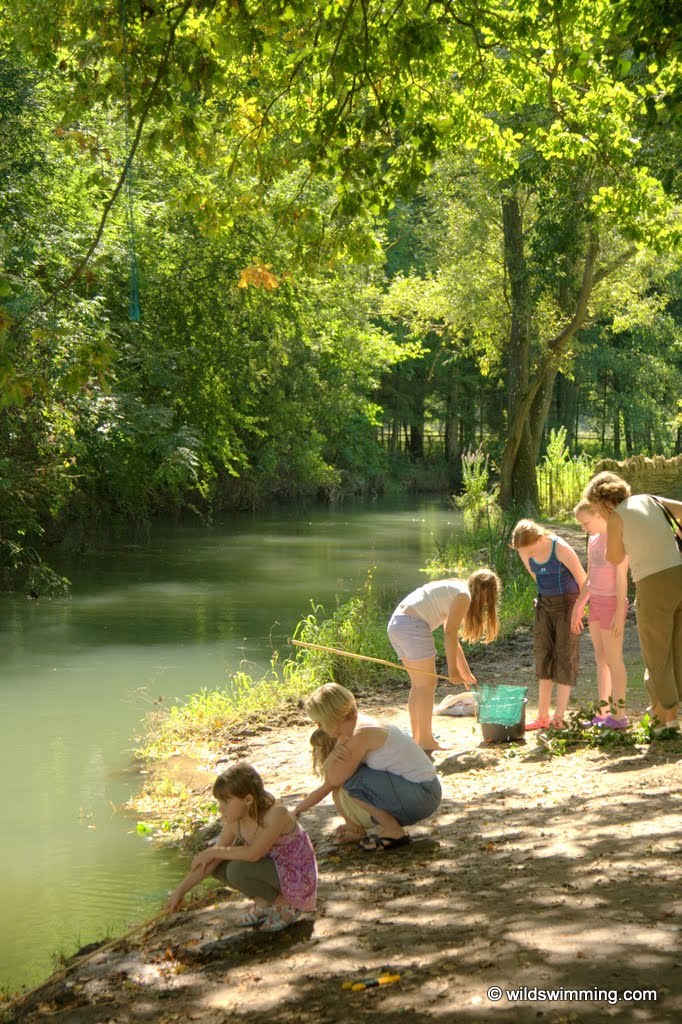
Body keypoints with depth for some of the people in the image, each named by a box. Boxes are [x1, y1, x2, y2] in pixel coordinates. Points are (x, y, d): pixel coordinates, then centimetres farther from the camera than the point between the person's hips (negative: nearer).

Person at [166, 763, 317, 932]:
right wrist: (180, 891, -5)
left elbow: (253, 853, -36)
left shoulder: (276, 813, -27)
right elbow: (211, 862, 0)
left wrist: (214, 852, -23)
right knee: (219, 866, -1)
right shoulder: (235, 822, -4)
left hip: (297, 878, -8)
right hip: (273, 872, 8)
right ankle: (264, 903, 10)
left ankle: (286, 906, -7)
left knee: (238, 870, -28)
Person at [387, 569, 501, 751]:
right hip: (413, 624, -10)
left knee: (419, 684, 14)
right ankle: (426, 740, -2)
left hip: (395, 624, 10)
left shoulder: (452, 591, 26)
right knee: (427, 683, -4)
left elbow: (453, 640, 31)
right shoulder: (463, 595, -2)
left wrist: (467, 674, 32)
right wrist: (453, 669, -7)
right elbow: (450, 634, -10)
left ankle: (418, 738, 17)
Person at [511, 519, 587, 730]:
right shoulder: (525, 554, -5)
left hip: (567, 602, -6)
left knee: (564, 656, -8)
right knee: (543, 655, 2)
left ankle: (559, 716, -8)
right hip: (544, 602, 6)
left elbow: (582, 578, -13)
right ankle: (542, 716, 4)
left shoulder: (561, 549, -23)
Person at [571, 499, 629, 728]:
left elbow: (621, 578, -17)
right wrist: (578, 608, 13)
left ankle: (619, 715, 3)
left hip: (612, 603, -8)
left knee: (612, 659, -3)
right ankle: (603, 713, 14)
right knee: (600, 659, 10)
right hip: (595, 603, 8)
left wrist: (619, 613, -20)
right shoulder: (593, 541, 10)